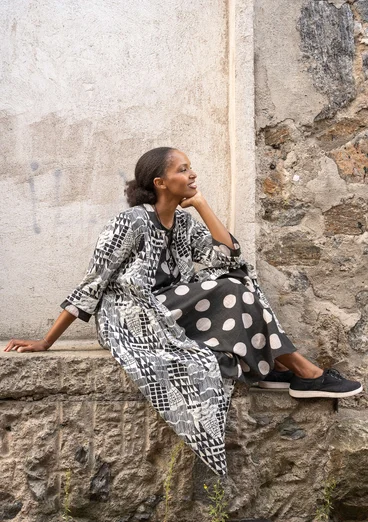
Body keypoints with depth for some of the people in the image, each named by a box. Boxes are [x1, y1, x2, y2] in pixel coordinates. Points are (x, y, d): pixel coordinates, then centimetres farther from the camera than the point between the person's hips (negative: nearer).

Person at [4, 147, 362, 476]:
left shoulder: (184, 222, 7)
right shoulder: (132, 222, -14)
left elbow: (229, 258, -5)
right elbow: (91, 286, -12)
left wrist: (201, 203, -3)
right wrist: (45, 343, -11)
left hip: (165, 315, 8)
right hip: (132, 321, -7)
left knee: (234, 286, -13)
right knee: (228, 292, -23)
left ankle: (273, 367, -11)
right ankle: (302, 370, -13)